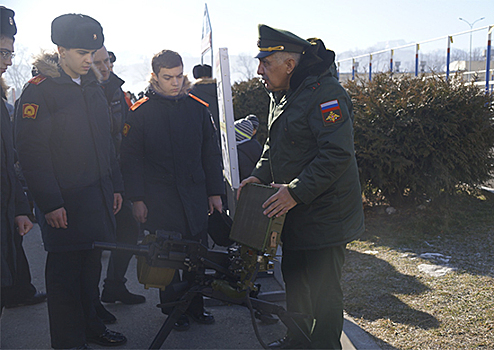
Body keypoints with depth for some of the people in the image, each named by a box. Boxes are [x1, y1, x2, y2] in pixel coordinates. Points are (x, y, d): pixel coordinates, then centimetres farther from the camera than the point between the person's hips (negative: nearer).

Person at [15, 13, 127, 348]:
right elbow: (31, 151, -14)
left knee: (91, 264, 15)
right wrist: (50, 203, -17)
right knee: (66, 272, 3)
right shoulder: (39, 91, -10)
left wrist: (115, 186, 15)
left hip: (98, 197, 7)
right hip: (64, 202, -7)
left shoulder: (93, 88, 13)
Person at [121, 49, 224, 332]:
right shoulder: (140, 112, -2)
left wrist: (215, 192, 7)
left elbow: (211, 152, 10)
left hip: (195, 194, 3)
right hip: (159, 199, -2)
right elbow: (132, 158, -1)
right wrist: (137, 199, -5)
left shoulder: (197, 107, 6)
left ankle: (196, 306, 24)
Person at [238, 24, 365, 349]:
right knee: (294, 277, 20)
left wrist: (296, 192, -27)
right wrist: (260, 175, 7)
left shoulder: (325, 93, -20)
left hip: (326, 213, -9)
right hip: (294, 211, 10)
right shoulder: (282, 95, 11)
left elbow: (337, 154, -27)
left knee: (324, 286, 0)